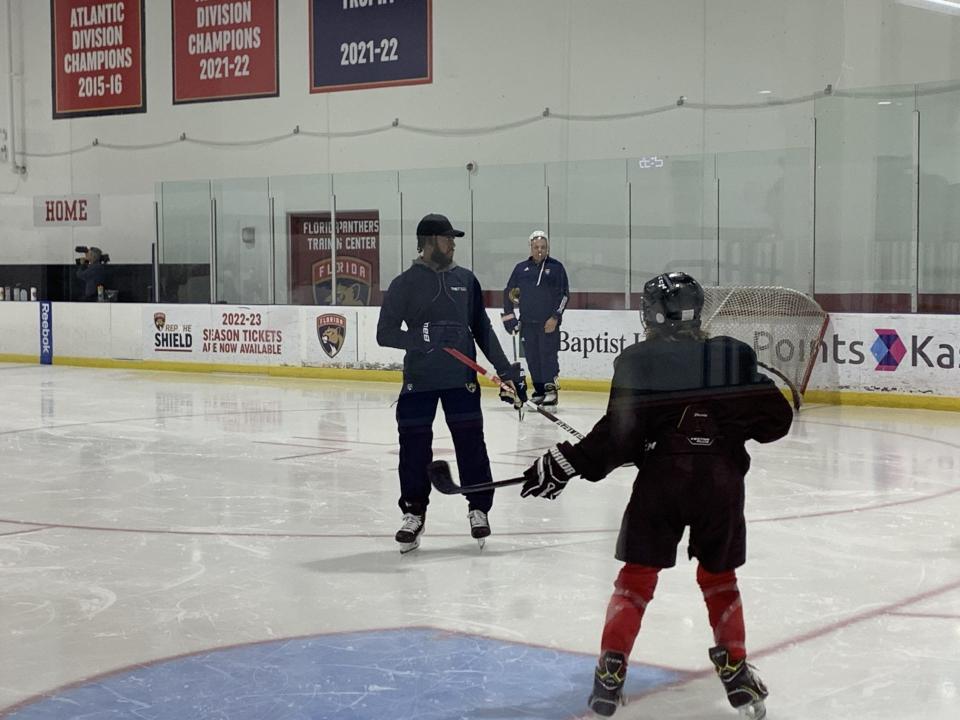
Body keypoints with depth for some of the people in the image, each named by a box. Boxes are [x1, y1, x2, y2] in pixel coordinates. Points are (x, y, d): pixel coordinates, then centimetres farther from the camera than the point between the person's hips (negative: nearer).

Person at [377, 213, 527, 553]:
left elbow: (482, 330, 11)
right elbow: (385, 334, -5)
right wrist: (420, 336, -23)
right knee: (414, 446, 2)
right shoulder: (404, 284, -3)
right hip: (418, 380, -2)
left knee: (470, 443, 3)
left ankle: (479, 509, 17)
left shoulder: (466, 279, 7)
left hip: (461, 376, 2)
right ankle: (414, 513, 16)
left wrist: (507, 371, 7)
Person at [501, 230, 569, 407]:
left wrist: (555, 317, -9)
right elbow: (509, 292, 16)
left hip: (548, 323, -4)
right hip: (527, 323, 4)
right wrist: (509, 317, 9)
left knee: (548, 355, -10)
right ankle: (539, 392, 11)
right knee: (532, 358, 4)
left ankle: (551, 391, -7)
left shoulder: (556, 267, 2)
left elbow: (564, 294, -1)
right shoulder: (521, 268, 10)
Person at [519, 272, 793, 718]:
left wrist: (564, 465, -3)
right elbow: (775, 419, 5)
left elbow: (619, 435, -9)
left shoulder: (637, 362, -3)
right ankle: (736, 672, 20)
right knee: (719, 577, 19)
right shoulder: (733, 356, 5)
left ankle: (611, 673, 2)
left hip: (659, 480, -2)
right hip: (720, 481, 2)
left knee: (637, 576, 8)